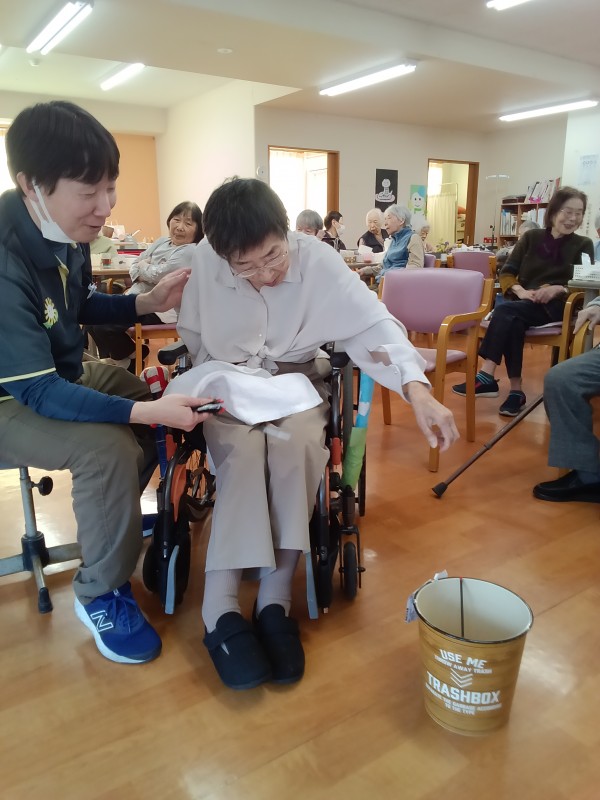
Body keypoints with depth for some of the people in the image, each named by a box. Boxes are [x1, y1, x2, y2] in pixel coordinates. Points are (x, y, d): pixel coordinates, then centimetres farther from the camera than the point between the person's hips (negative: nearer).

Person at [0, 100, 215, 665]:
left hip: (61, 375, 9)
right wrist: (145, 411, -40)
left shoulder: (62, 232, -7)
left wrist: (148, 302, -7)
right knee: (108, 446, -29)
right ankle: (101, 595, -5)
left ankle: (120, 521, 29)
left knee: (164, 408, 8)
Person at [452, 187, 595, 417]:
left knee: (505, 310, -31)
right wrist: (520, 290, -15)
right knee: (513, 323, -34)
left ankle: (486, 377, -35)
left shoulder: (583, 245, 9)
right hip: (521, 303, 2)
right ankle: (516, 390, -32)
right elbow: (506, 273, 6)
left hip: (555, 307, -2)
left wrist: (558, 289, -20)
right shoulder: (531, 237, 13)